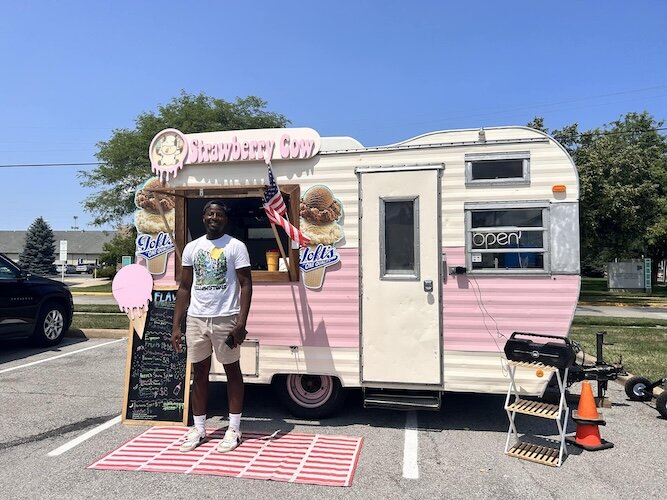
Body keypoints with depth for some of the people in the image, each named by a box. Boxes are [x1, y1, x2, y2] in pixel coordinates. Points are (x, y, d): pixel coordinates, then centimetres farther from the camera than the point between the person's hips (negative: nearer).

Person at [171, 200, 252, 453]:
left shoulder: (235, 246, -3)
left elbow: (246, 285, -7)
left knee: (232, 371, 7)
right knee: (199, 372, 12)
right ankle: (198, 428, 25)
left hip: (225, 318, -4)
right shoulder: (191, 247, 9)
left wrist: (241, 323, -16)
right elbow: (184, 288, 11)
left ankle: (234, 429, 17)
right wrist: (175, 326, 5)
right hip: (196, 319, 4)